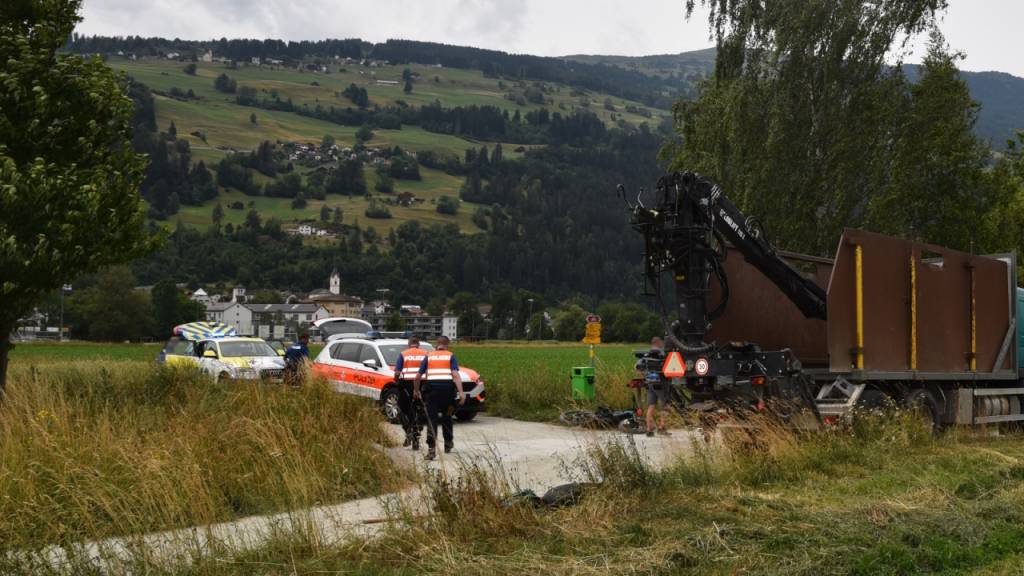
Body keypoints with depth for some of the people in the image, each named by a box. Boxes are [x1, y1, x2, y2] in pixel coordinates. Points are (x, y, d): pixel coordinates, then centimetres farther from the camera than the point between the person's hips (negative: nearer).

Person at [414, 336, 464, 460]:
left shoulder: (429, 357, 13)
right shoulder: (450, 356, 7)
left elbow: (418, 376, 12)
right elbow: (455, 375, -7)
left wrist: (416, 390, 27)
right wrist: (461, 392, -13)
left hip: (431, 390, 0)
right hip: (447, 389, 0)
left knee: (431, 420, -2)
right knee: (446, 417, 21)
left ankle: (431, 449, -16)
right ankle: (448, 444, 34)